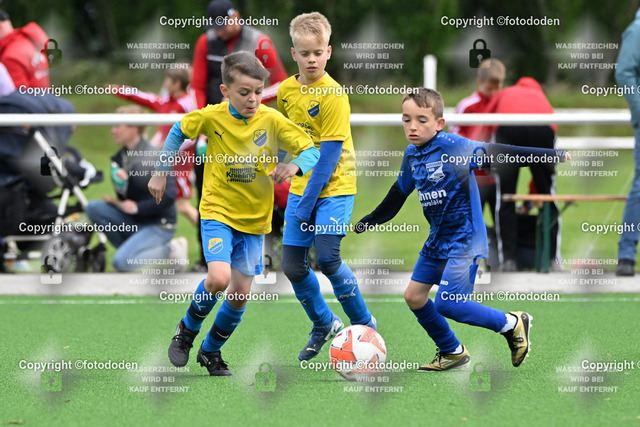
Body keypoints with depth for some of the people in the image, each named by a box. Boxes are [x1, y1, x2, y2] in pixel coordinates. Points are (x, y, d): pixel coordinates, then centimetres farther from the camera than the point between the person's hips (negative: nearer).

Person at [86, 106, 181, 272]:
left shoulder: (154, 157, -17)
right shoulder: (120, 157, 7)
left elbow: (169, 195, -20)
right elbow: (125, 198, 11)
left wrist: (137, 207, -17)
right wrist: (120, 185, -11)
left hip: (158, 226, -8)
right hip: (134, 221, 8)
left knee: (121, 262, -24)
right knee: (94, 207, -8)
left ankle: (168, 250, 0)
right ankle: (131, 249, -1)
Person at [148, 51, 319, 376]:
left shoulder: (271, 120, -10)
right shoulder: (212, 117, -11)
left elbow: (312, 151, -9)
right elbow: (178, 132, 8)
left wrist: (295, 166, -30)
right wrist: (161, 172, 10)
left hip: (254, 219, 2)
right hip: (218, 212, -2)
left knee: (240, 294, 4)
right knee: (219, 278, -23)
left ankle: (211, 351, 28)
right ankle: (187, 330, 5)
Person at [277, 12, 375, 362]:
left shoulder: (334, 96, -18)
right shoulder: (286, 90, 1)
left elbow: (329, 156, -18)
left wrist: (308, 204, -18)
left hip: (334, 187, -6)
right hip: (301, 187, 6)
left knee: (326, 258, -17)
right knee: (292, 265, 3)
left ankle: (364, 325, 2)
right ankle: (323, 325, 26)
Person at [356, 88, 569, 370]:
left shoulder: (453, 147, -17)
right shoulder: (411, 155, 5)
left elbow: (495, 153, -17)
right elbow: (398, 194, 21)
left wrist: (549, 155, -17)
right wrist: (368, 221, 30)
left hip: (464, 240, -8)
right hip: (437, 240, 8)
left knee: (447, 304, -17)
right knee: (414, 296, 5)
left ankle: (512, 324, 2)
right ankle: (452, 353, 23)